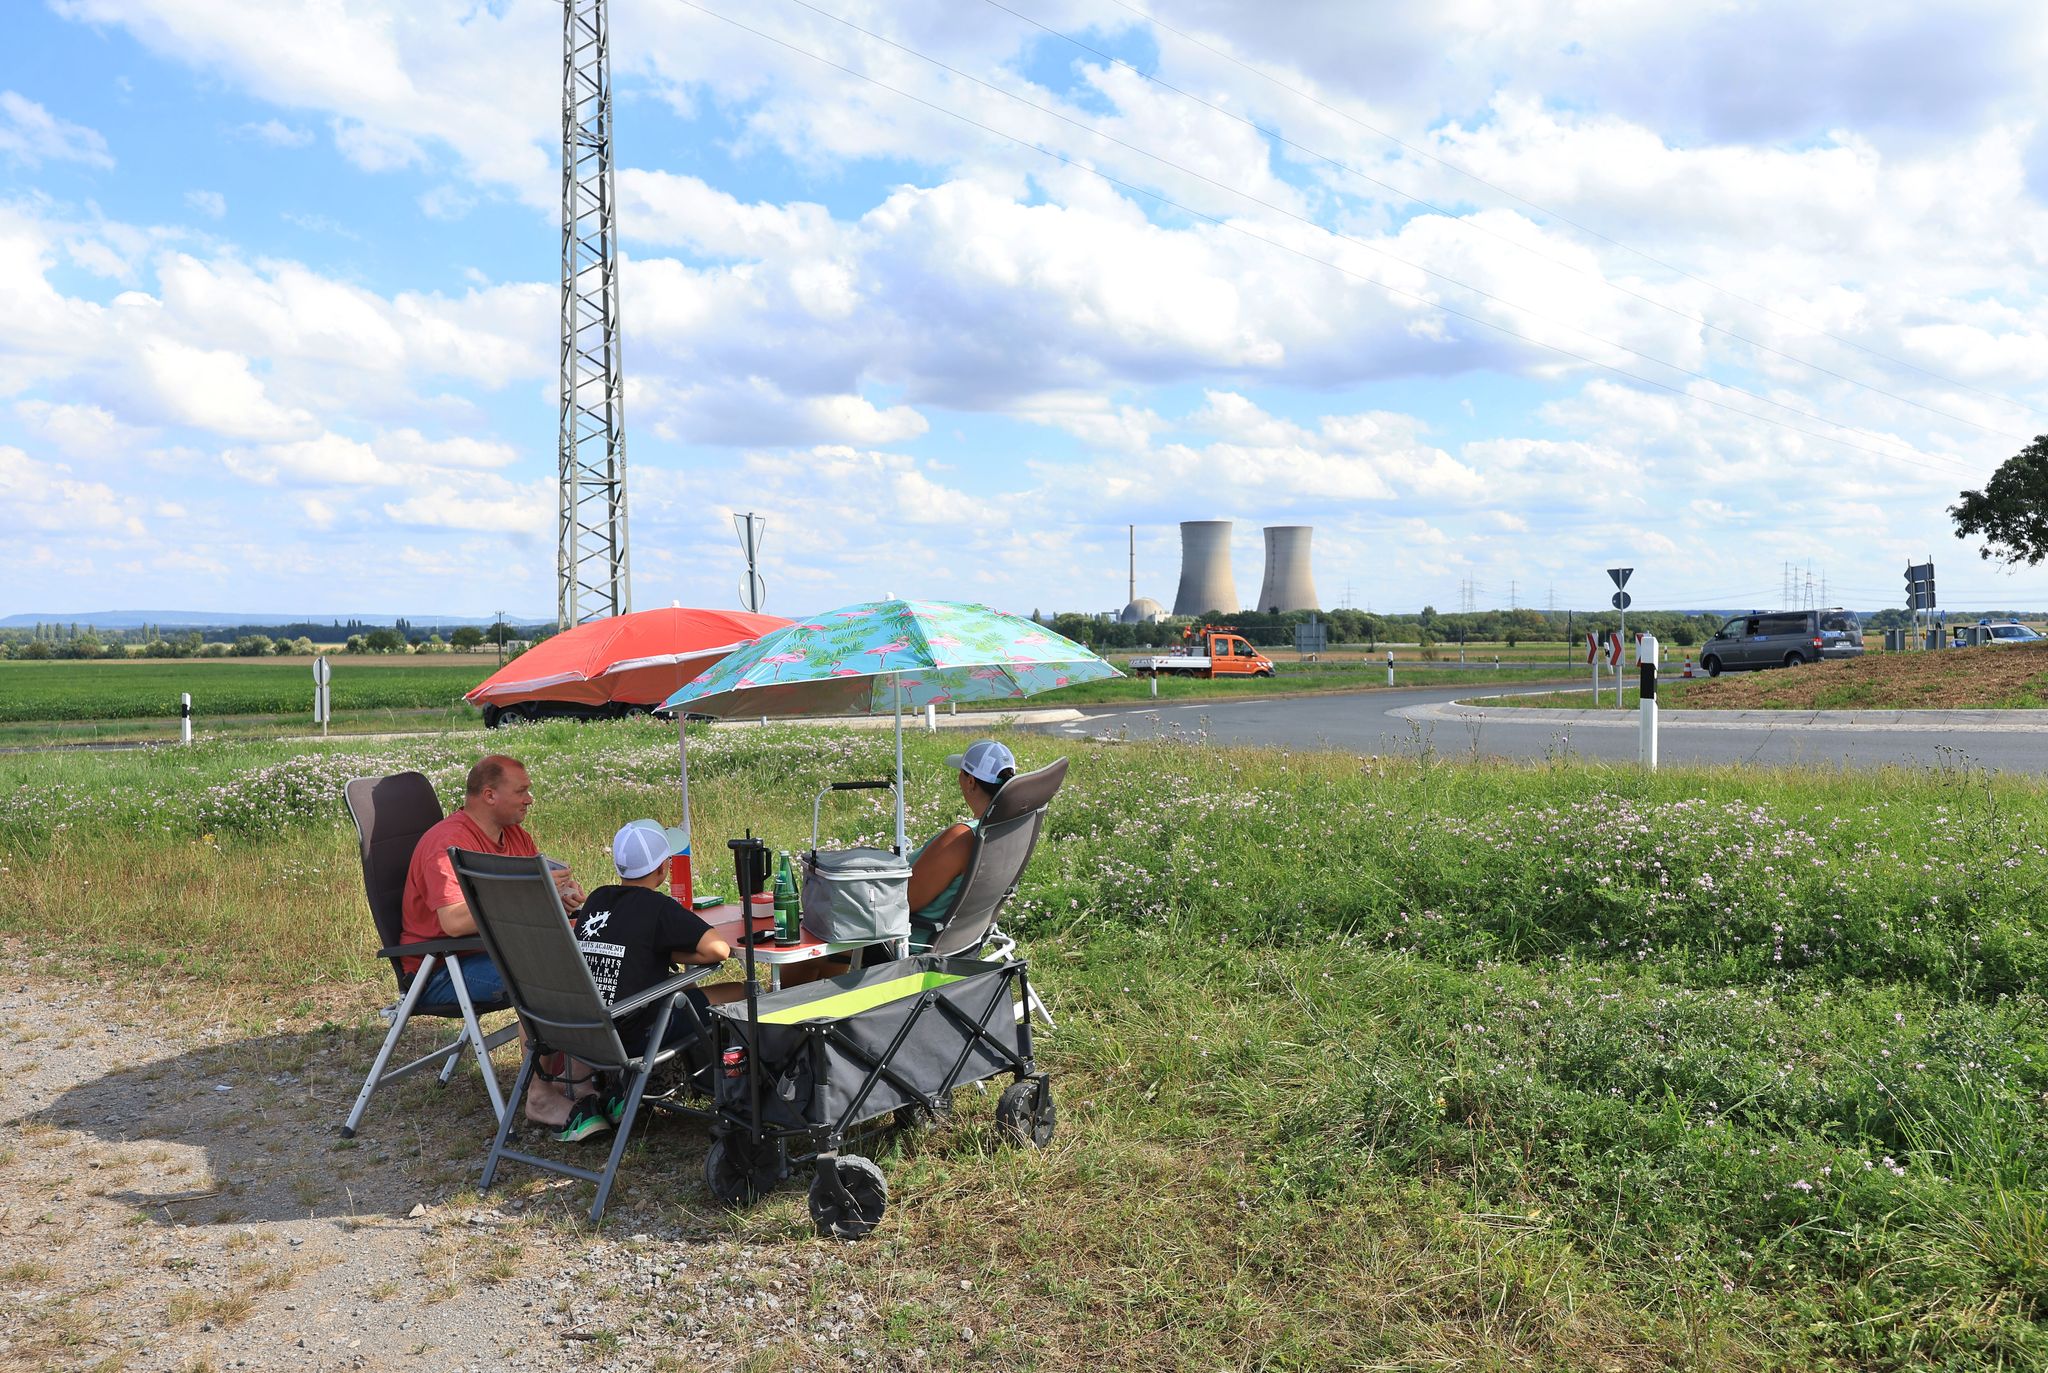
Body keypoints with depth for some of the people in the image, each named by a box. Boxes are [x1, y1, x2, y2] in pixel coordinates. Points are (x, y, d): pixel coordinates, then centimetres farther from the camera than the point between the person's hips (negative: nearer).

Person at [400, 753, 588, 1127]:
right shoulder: (448, 843, -19)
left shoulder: (516, 837, 9)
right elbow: (455, 922, -31)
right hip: (442, 972, -9)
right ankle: (540, 1095, -21)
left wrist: (563, 892, -9)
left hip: (495, 952, 9)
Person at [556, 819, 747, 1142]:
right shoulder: (657, 906, -12)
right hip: (632, 1038, -7)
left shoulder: (596, 900, 8)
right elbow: (719, 950, -18)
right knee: (741, 993, 4)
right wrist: (672, 955, -1)